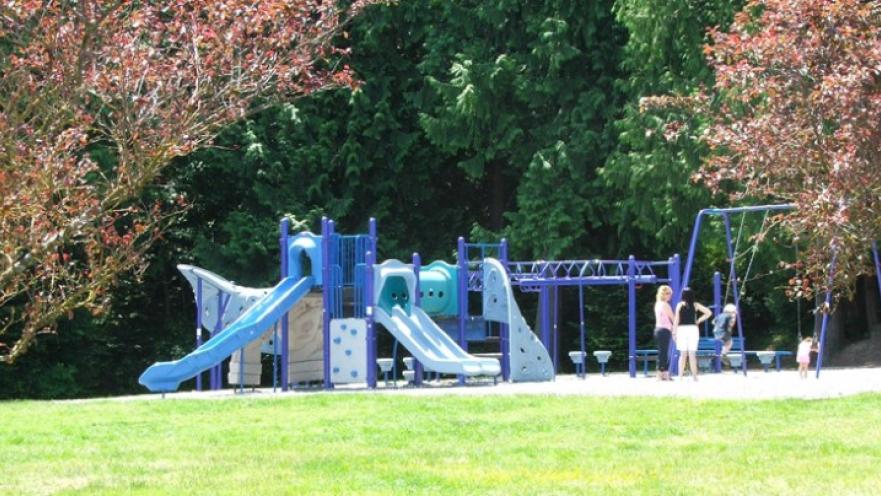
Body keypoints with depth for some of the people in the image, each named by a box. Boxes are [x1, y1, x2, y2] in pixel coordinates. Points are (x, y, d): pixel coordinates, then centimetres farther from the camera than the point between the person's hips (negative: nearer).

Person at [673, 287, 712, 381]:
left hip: (682, 329, -1)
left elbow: (676, 319, -6)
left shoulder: (680, 305, -2)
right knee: (692, 354, 4)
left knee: (683, 354, 2)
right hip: (693, 329, 1)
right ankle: (694, 376, 3)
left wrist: (674, 332, -3)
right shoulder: (696, 305, 3)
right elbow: (708, 313, 2)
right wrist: (699, 320, 8)